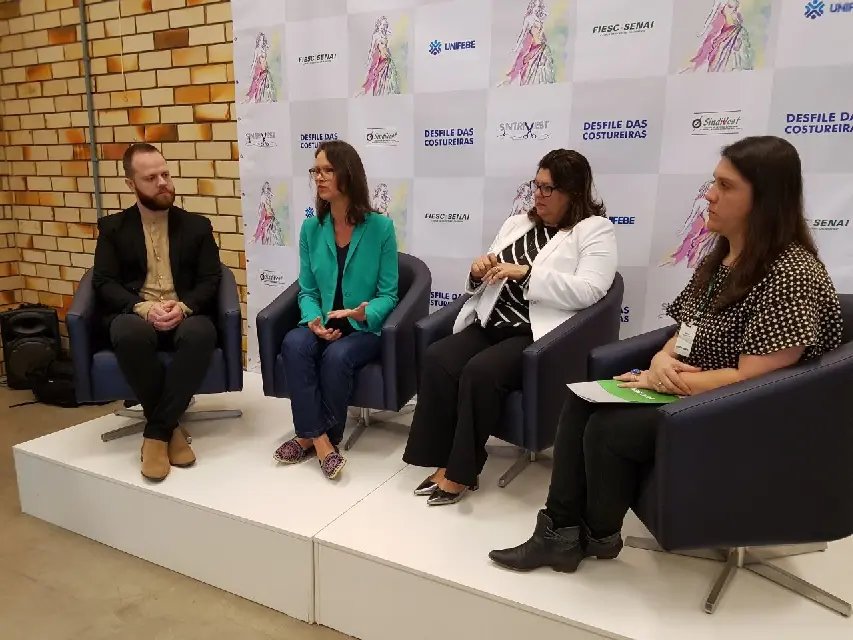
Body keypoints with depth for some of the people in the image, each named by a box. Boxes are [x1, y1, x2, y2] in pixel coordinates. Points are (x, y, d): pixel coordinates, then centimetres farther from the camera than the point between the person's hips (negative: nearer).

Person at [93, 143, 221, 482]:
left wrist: (184, 306, -16)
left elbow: (210, 280, 5)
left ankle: (156, 432, -23)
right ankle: (170, 426, -17)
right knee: (131, 334, -38)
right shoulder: (113, 228, 13)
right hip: (135, 314, 0)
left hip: (184, 314, 0)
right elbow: (104, 283, 2)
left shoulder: (197, 225, 13)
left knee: (201, 333, -37)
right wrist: (143, 308, -18)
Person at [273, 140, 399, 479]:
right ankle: (318, 438, -21)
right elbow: (307, 290, 6)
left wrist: (365, 314, -25)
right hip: (322, 326, 3)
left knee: (337, 356, -33)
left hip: (365, 329, -3)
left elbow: (388, 295, -5)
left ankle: (311, 435, -8)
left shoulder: (380, 227, -7)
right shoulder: (311, 228, 4)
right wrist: (312, 320, -15)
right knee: (294, 343, -29)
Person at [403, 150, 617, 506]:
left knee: (480, 371, -30)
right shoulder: (516, 223, 21)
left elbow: (587, 291, -14)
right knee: (437, 358, -20)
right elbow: (488, 282, 23)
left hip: (538, 335, -6)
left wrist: (526, 272, -19)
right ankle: (445, 461, -11)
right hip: (490, 325, 6)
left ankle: (462, 472, -13)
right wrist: (479, 272, -2)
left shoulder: (595, 230, 2)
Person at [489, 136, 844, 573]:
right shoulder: (720, 258, 8)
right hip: (688, 392, 9)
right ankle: (561, 532, -5)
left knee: (609, 427, -22)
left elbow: (751, 379, -25)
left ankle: (599, 534, 7)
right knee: (581, 402, -7)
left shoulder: (792, 275, -21)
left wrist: (659, 380, -17)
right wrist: (661, 361, -13)